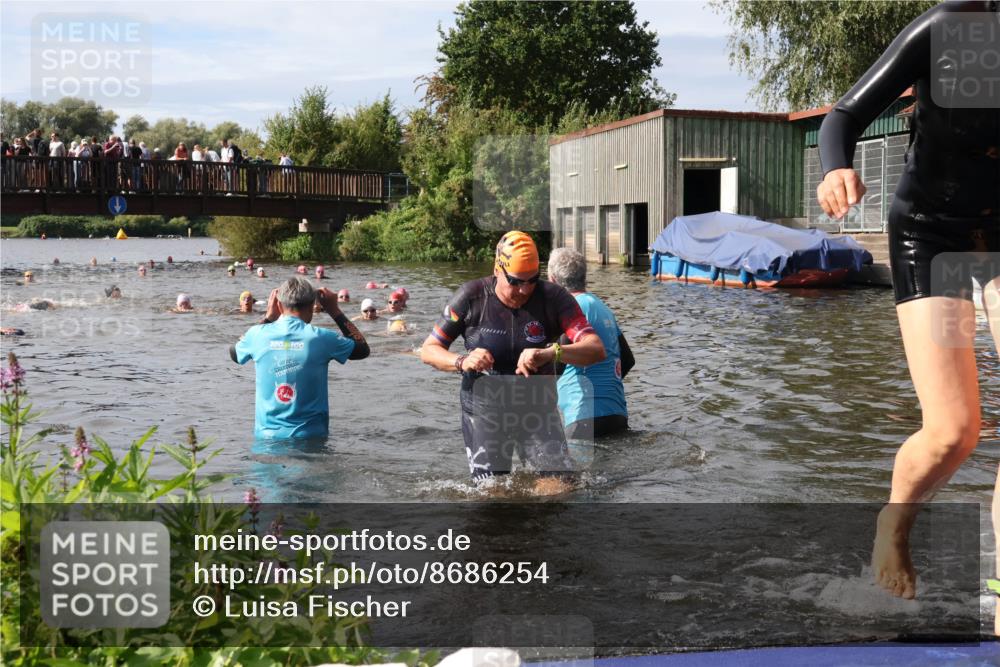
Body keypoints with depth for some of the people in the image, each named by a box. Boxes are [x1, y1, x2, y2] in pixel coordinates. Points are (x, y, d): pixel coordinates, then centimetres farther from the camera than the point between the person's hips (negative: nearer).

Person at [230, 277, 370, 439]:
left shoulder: (258, 334, -4)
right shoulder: (320, 338, -9)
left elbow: (234, 353, 21)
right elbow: (362, 349, 10)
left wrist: (268, 318, 22)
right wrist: (335, 311, 15)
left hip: (266, 437, 1)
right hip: (310, 437, -1)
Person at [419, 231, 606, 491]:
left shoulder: (553, 298, -13)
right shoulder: (471, 297, -10)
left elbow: (596, 350, -23)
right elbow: (428, 350, -4)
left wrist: (550, 353, -42)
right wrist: (462, 361, -26)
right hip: (484, 408, 0)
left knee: (557, 488, -8)